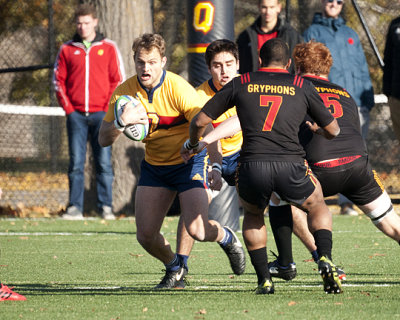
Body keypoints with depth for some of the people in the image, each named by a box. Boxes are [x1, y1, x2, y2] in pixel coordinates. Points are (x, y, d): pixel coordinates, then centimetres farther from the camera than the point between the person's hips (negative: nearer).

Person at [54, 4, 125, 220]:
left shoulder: (108, 48, 5)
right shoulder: (67, 50, 8)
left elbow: (118, 80, 4)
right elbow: (58, 80, 9)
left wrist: (109, 109, -4)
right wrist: (67, 107, -1)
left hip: (101, 114, -1)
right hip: (76, 115, 1)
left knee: (104, 163, -2)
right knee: (76, 164, -1)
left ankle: (106, 208, 1)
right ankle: (75, 208, 1)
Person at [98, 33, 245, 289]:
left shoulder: (178, 89, -22)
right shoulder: (125, 92, -9)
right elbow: (104, 140, -7)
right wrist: (121, 122, -29)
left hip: (189, 161, -4)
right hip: (154, 165, 4)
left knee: (197, 230, -18)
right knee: (146, 236, -4)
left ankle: (226, 237, 19)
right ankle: (175, 269, 28)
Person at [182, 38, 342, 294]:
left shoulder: (241, 84, 15)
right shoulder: (301, 86, 15)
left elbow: (200, 121, 18)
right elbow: (333, 130, 23)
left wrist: (193, 145, 39)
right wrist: (317, 129, 47)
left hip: (251, 167, 0)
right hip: (290, 166, 0)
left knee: (253, 215, 31)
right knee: (318, 207, 28)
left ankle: (264, 280, 19)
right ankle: (325, 260, 3)